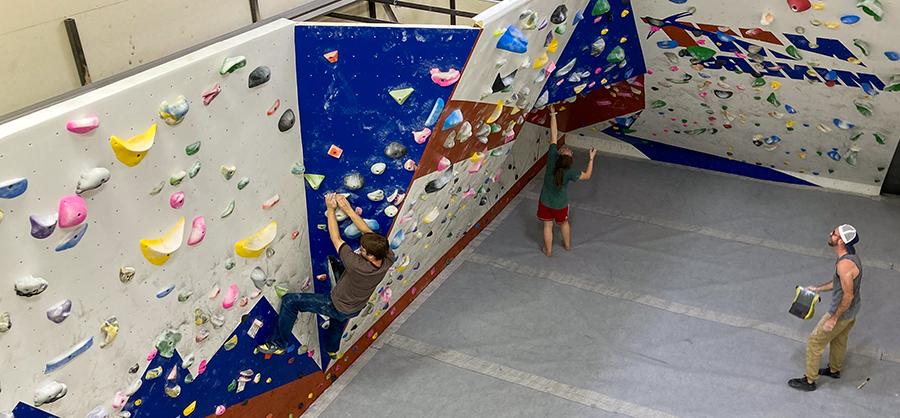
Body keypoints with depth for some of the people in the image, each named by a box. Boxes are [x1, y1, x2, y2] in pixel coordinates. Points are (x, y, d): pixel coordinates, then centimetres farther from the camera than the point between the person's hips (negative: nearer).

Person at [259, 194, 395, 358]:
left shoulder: (358, 266, -42)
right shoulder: (388, 259, -27)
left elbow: (336, 239, -31)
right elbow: (369, 232, -18)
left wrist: (331, 209, -22)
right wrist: (348, 208, -21)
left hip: (337, 308, -7)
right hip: (356, 309, 7)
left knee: (290, 301, -2)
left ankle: (279, 344, 12)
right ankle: (331, 348, 67)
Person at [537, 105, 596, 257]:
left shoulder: (552, 159, -31)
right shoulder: (570, 173, -32)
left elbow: (554, 136, -26)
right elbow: (587, 176, -12)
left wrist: (553, 114, -21)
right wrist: (591, 158, -8)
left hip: (546, 201, 1)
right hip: (561, 204, -1)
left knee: (548, 225, 21)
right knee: (564, 223, 28)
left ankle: (548, 250, 36)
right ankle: (568, 244, 48)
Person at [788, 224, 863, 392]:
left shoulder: (845, 264, -34)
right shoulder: (850, 255, -3)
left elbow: (848, 295, -30)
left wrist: (833, 319, -23)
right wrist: (817, 288, 17)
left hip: (842, 312, -9)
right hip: (852, 309, 9)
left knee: (814, 342, 5)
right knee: (839, 339, 29)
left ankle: (809, 381, 18)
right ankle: (834, 370, 52)